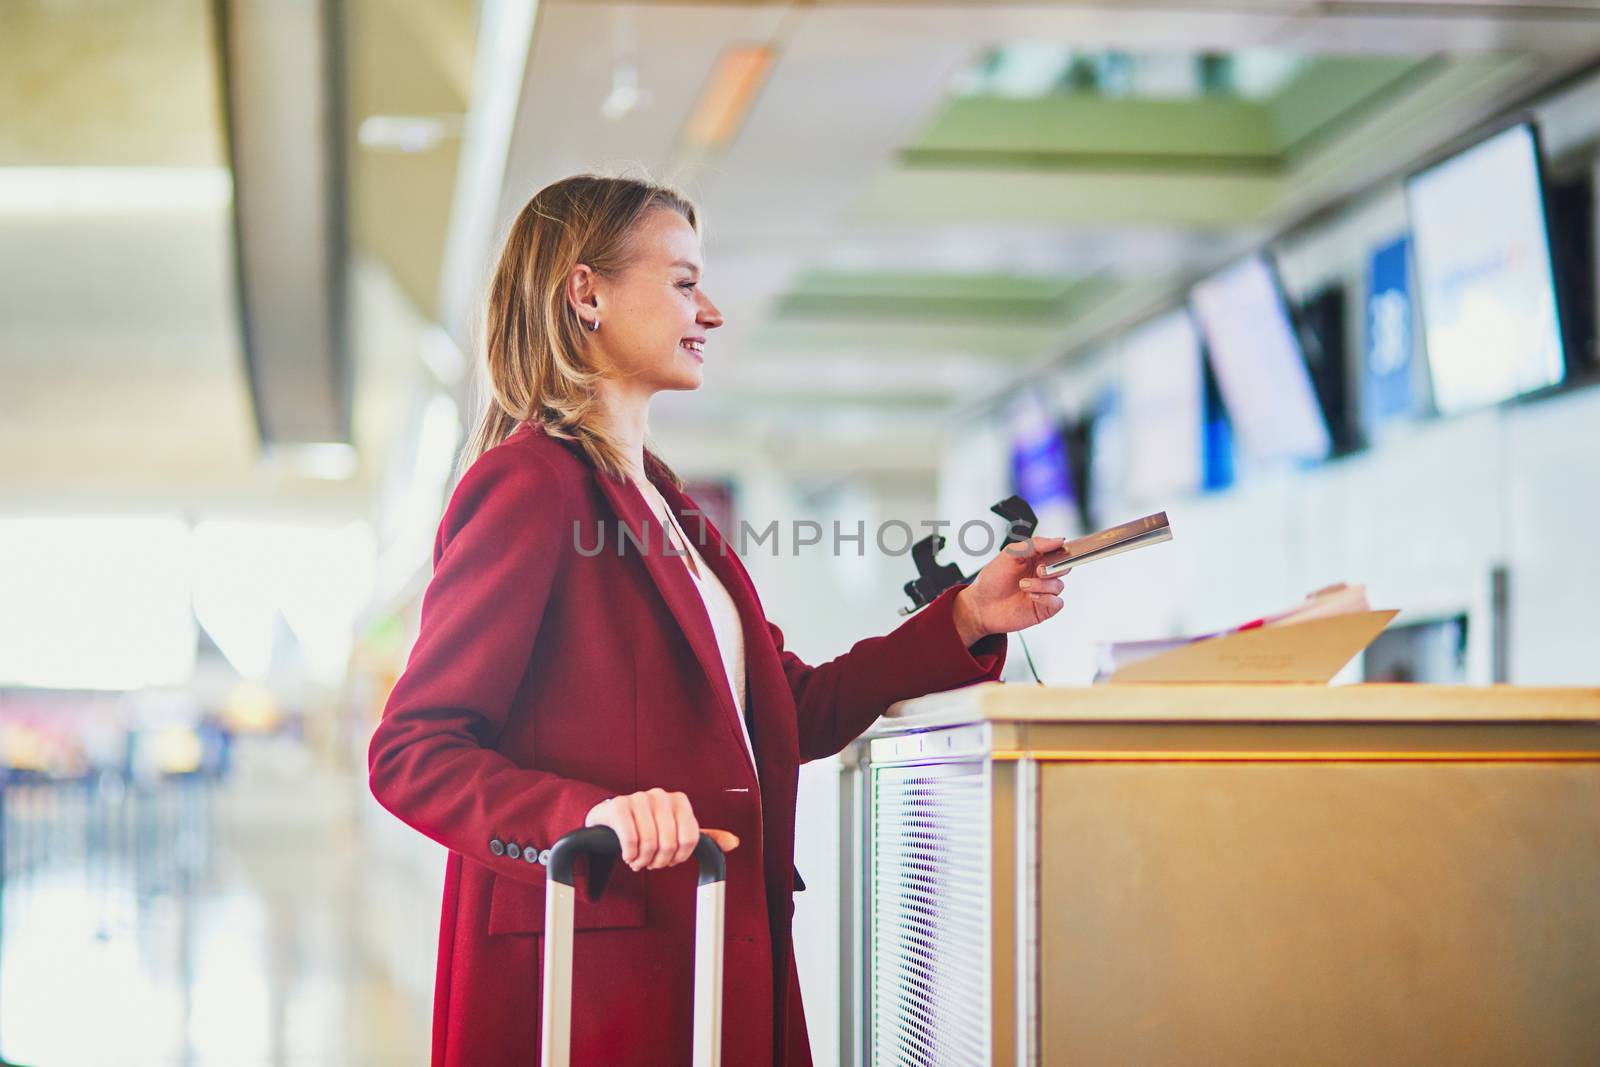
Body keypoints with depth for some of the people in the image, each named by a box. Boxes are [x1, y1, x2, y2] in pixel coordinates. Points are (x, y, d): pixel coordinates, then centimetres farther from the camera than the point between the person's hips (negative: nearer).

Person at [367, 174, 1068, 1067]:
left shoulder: (660, 500, 20)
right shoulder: (531, 483, -10)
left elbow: (791, 710, 20)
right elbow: (411, 755, -15)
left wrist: (965, 621, 11)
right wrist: (588, 813, -30)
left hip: (718, 970, 9)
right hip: (592, 980, -9)